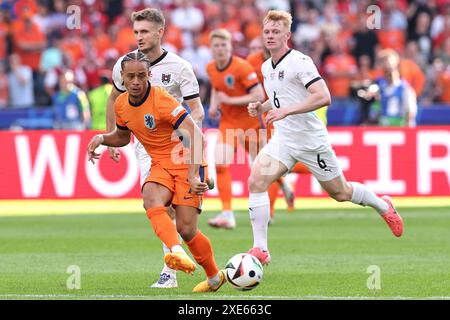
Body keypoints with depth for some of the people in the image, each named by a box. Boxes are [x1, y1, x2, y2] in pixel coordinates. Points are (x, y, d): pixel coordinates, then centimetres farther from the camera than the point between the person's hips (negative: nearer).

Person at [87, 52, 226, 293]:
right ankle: (177, 252, -48)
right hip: (160, 165, 5)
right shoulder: (121, 105, 2)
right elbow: (123, 136, 24)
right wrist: (102, 139, 2)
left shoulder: (162, 100, -20)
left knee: (186, 229, -12)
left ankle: (215, 276, 12)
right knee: (150, 200, -31)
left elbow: (196, 134, -26)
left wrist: (193, 174, -32)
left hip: (186, 164, -5)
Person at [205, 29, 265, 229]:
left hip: (250, 122, -4)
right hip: (227, 122, 4)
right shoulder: (210, 68, 1)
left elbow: (259, 96, -21)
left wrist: (230, 100, -23)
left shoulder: (242, 67, -19)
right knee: (220, 164, -16)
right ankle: (227, 214, -17)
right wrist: (213, 105, 3)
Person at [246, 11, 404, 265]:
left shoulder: (300, 61, -15)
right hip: (282, 139, 6)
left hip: (311, 139, -6)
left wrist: (286, 111, -30)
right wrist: (261, 108, 6)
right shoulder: (266, 67, 10)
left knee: (340, 192, 9)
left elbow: (323, 97, -25)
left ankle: (383, 206, 39)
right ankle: (260, 249, -16)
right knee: (256, 181, -17)